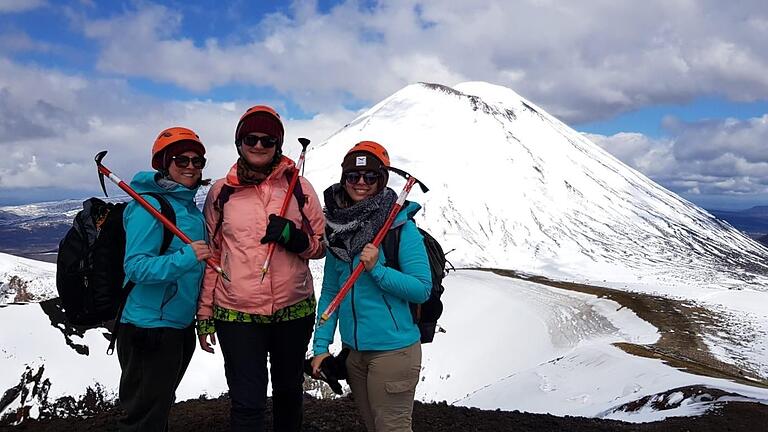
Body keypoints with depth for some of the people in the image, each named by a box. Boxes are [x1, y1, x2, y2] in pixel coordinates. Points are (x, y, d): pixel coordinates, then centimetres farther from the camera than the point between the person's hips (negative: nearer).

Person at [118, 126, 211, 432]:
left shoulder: (191, 207, 9)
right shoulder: (149, 206, -16)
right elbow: (135, 267, -23)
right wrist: (186, 258, -33)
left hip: (180, 325, 8)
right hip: (150, 328, -8)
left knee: (161, 405, 23)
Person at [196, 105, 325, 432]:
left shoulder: (299, 186, 1)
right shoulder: (221, 192, 2)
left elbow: (321, 245, 6)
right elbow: (211, 256, 8)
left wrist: (293, 236, -16)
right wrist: (204, 314, 7)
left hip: (294, 310, 1)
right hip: (236, 316, -1)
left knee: (289, 391, 19)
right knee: (248, 404, -2)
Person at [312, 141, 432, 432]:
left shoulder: (400, 225, -11)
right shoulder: (338, 227, 5)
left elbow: (422, 289, -12)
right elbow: (330, 292, 8)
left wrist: (376, 269, -23)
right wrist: (321, 346, 4)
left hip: (392, 349, -6)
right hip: (352, 349, 6)